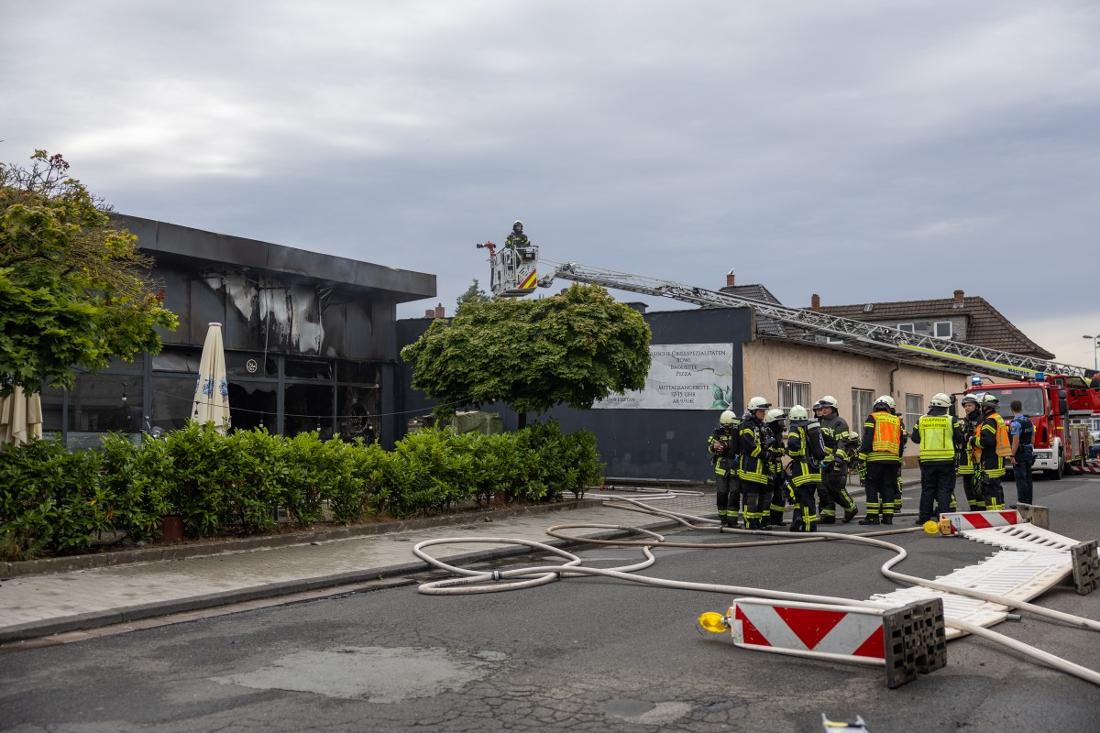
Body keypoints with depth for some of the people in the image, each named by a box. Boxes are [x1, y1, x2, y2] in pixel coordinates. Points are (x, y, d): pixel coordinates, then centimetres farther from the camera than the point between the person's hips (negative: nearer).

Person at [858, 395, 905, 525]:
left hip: (875, 457, -4)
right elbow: (902, 442, 17)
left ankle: (872, 516, -4)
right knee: (888, 487, 9)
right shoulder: (897, 421, 16)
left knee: (872, 486, 1)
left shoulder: (872, 418, 3)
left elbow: (867, 438, -6)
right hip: (893, 458, 4)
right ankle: (888, 516, 7)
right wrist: (899, 461, 23)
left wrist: (862, 457, -6)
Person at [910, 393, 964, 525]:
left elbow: (915, 438, 8)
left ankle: (924, 517, 11)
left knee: (927, 489, 10)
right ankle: (942, 516, -1)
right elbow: (960, 439, -3)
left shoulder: (921, 420, 1)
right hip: (946, 460, -2)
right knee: (944, 489, 4)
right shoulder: (951, 420, -5)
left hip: (927, 460, 2)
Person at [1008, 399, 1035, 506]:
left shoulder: (1015, 423, -16)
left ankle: (1022, 502, -6)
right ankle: (1028, 501, 18)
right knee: (1028, 478, 13)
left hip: (1019, 453, -8)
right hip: (1029, 452, 9)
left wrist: (1013, 456, -17)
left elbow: (1016, 441, -21)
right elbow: (1033, 438, 16)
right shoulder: (1029, 421, 10)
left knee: (1020, 479, -6)